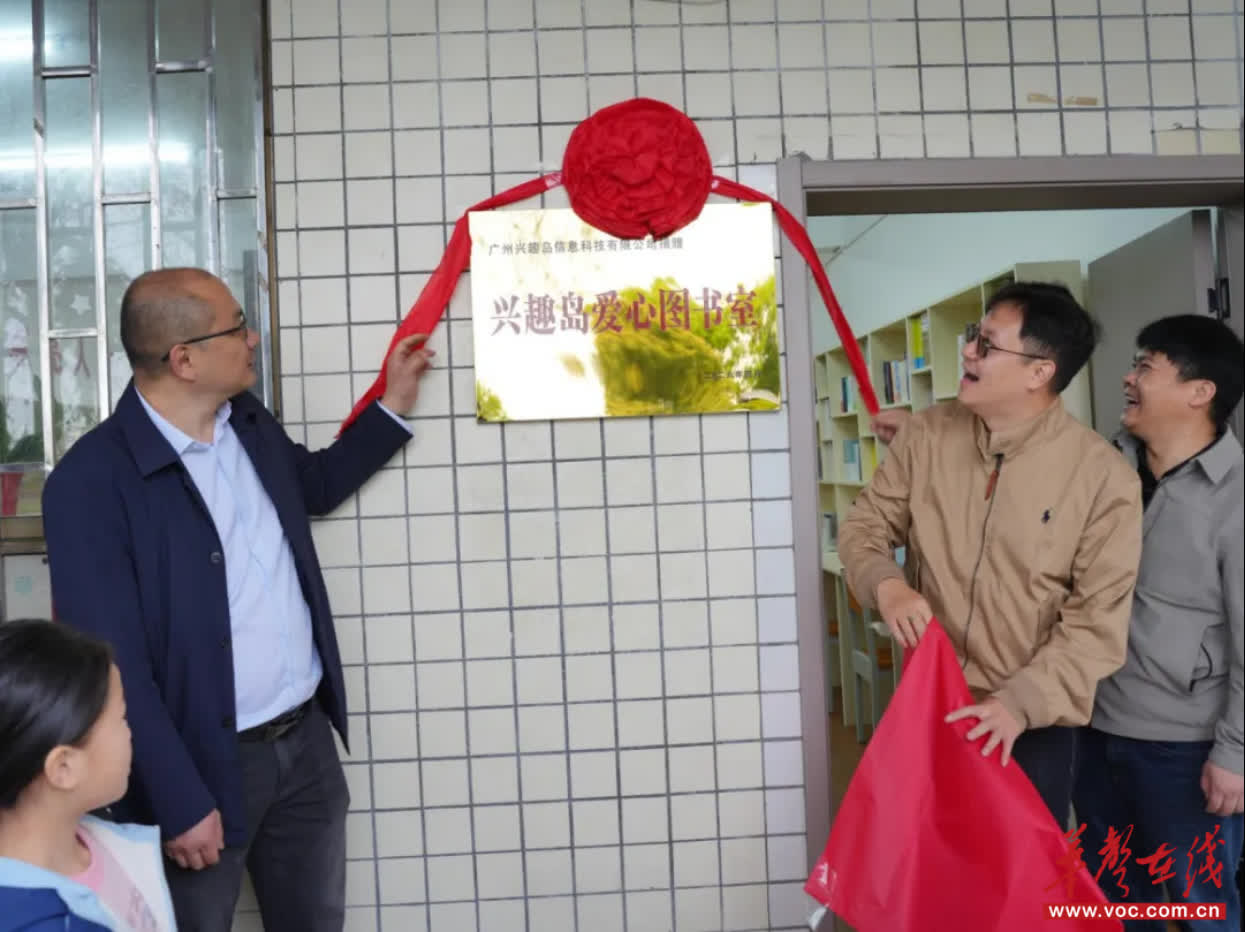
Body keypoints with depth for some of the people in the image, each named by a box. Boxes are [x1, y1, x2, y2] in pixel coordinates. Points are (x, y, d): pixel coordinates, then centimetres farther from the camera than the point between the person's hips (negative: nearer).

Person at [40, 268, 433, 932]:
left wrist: (392, 405, 18)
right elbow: (112, 661, -19)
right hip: (205, 762, -6)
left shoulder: (250, 423, 3)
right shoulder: (91, 481, -19)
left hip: (307, 737, 7)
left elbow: (313, 485, 25)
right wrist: (180, 801, -18)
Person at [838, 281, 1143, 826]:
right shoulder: (925, 435, -3)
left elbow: (1098, 621, -13)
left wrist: (1022, 701, -23)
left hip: (1034, 720, -3)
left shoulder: (1104, 475, -13)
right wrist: (887, 584, -18)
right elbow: (866, 525, 3)